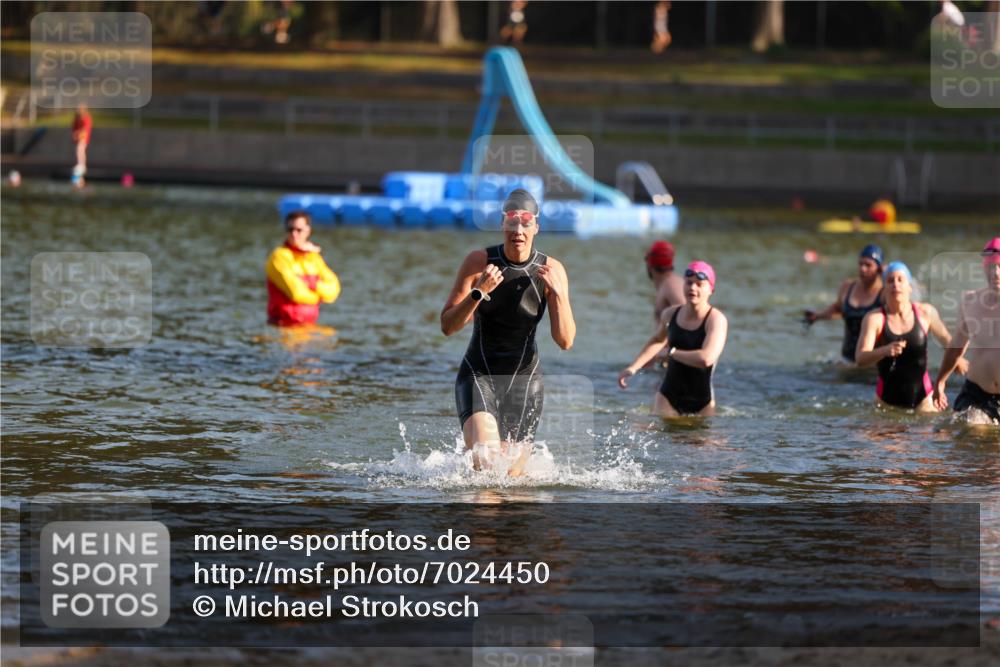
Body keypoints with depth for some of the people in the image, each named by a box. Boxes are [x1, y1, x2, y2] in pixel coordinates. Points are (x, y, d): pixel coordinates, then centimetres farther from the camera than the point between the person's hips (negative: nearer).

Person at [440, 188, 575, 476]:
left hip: (524, 378, 2)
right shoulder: (479, 262, -10)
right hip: (478, 374, -2)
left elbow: (565, 341, -8)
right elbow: (447, 326, -10)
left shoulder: (551, 270, -6)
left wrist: (558, 293, -22)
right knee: (486, 459, -24)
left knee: (512, 473, 2)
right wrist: (478, 293, -25)